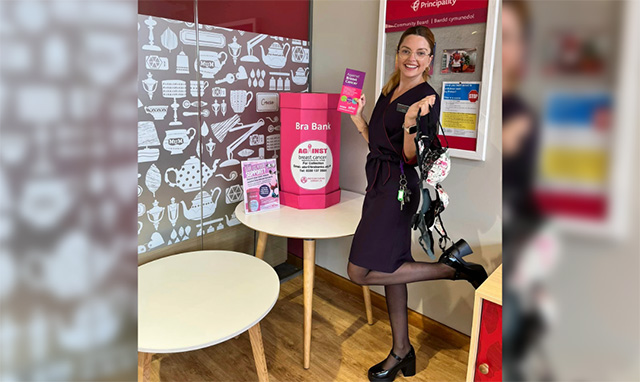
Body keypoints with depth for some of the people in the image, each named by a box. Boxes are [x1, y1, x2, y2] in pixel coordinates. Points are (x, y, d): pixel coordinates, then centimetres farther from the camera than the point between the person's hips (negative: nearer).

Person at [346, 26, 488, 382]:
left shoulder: (427, 98, -10)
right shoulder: (389, 93, 14)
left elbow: (411, 157, -15)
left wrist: (411, 121, -31)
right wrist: (357, 116, 10)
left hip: (398, 187, -8)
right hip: (379, 183, 8)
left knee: (361, 272, -10)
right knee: (389, 268, 12)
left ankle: (451, 267, -1)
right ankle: (402, 351, 27)